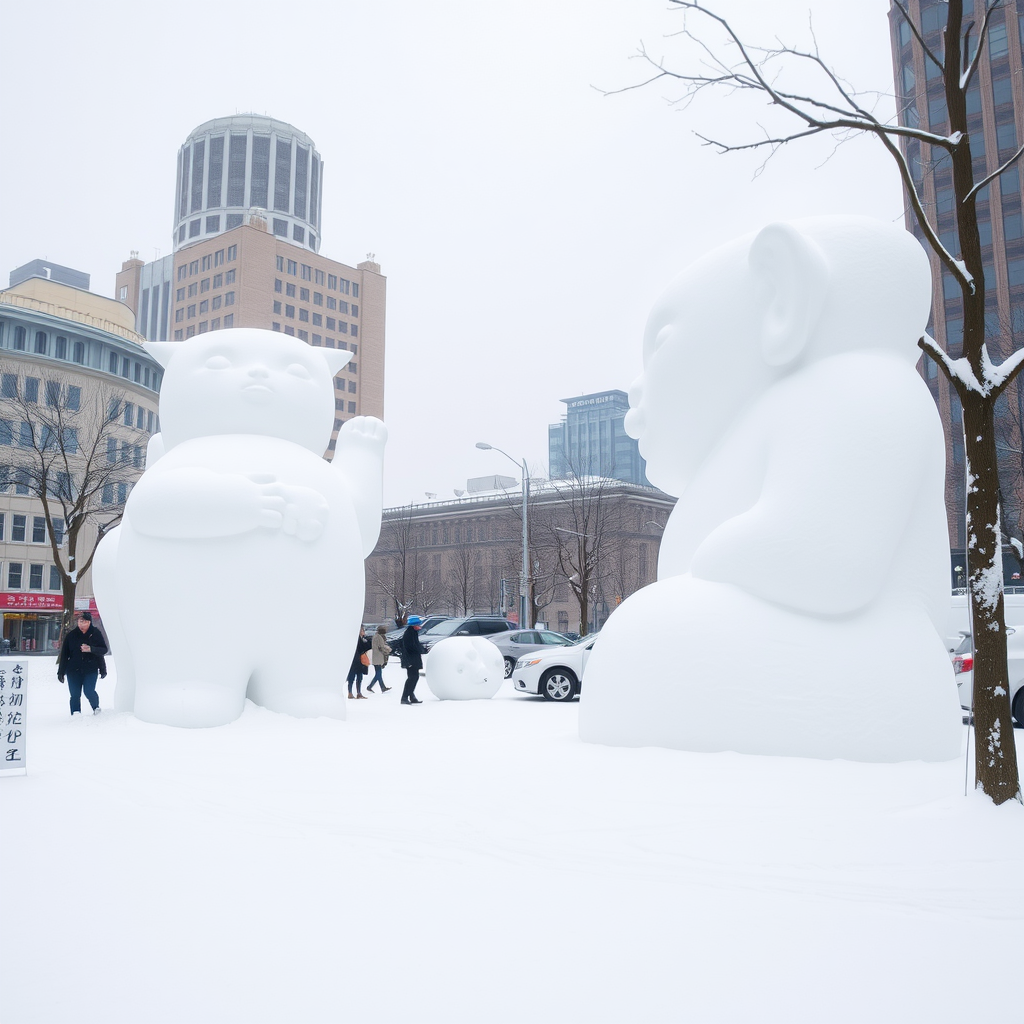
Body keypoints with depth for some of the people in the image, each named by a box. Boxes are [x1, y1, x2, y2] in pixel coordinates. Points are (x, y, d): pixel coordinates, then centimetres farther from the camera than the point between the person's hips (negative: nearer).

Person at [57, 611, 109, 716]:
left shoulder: (96, 633, 1)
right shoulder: (71, 635, 4)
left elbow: (104, 649, 1)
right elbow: (64, 654, 7)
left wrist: (91, 649, -18)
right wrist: (61, 672, 5)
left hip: (90, 669, -2)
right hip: (74, 669, 2)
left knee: (89, 691, -11)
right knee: (75, 695, 1)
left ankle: (96, 708, 16)